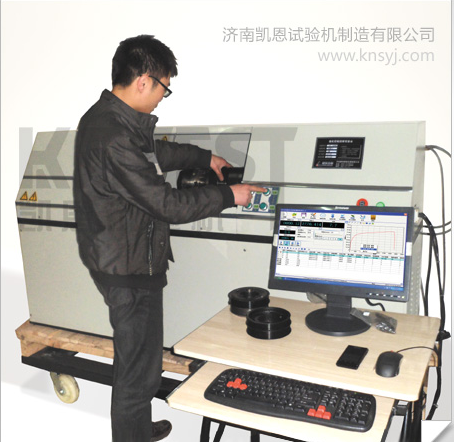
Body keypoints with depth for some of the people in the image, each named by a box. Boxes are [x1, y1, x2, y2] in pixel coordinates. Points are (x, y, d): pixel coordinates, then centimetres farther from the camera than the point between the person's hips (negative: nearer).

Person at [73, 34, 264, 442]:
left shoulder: (106, 117, 5)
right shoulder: (113, 138, -28)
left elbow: (154, 152, 23)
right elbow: (167, 204, -25)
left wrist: (204, 157, 27)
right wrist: (228, 195, -13)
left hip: (118, 255, 11)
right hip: (129, 269, -11)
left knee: (137, 354, 26)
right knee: (138, 366, 7)